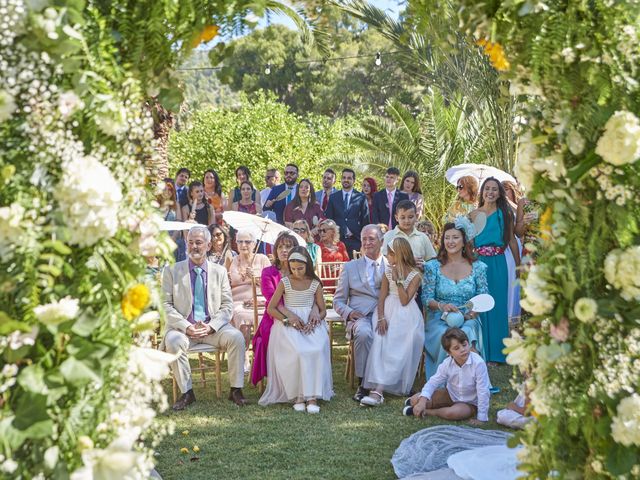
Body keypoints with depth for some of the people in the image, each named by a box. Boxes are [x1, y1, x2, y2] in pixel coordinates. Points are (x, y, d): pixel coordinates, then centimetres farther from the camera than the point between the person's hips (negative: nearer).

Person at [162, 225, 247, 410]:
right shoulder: (172, 270, 5)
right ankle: (186, 392, -18)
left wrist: (211, 326, -12)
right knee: (174, 342, -33)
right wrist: (187, 327, -15)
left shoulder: (219, 271, 10)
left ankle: (236, 389, -14)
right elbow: (166, 305, -1)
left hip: (213, 327, 1)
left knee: (237, 337, -25)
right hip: (183, 327, -1)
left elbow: (227, 306, 6)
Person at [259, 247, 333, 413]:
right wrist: (288, 319, -9)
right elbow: (271, 308, 6)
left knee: (317, 350, -31)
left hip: (310, 324, 2)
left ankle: (312, 396, -29)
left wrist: (317, 318, -8)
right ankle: (297, 395, -24)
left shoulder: (315, 284, 11)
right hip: (288, 324, -1)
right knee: (298, 352, -33)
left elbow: (322, 310, 16)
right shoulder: (284, 282, 7)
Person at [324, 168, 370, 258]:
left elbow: (365, 220, 7)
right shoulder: (333, 197, 11)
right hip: (337, 239, 1)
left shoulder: (361, 198, 6)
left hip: (355, 239, -1)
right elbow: (328, 219, 10)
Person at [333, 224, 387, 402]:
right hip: (360, 317, 0)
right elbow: (338, 301, 15)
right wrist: (349, 313, -5)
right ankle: (363, 383, -24)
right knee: (363, 332, -36)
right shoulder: (350, 267, 18)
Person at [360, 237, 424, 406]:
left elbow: (405, 301, -12)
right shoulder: (388, 272, 9)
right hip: (388, 311, 4)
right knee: (380, 342, -21)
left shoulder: (415, 275, -4)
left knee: (398, 348, -23)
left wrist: (398, 279, -16)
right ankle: (378, 389, -24)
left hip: (407, 316, -4)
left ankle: (378, 390, -26)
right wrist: (381, 317, -12)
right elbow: (382, 297, 3)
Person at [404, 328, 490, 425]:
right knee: (415, 400, -12)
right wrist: (423, 400, -28)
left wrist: (481, 418, -24)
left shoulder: (478, 363, -31)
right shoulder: (447, 364, -16)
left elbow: (483, 391, -26)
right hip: (451, 395, 4)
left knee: (454, 413, -37)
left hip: (470, 402, -4)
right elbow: (434, 382, -11)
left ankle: (426, 412, -13)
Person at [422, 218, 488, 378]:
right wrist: (442, 306, -19)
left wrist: (474, 311, -14)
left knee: (466, 334, -34)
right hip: (439, 320, 0)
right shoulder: (433, 267, 6)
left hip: (468, 320, 1)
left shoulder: (477, 267, 8)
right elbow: (426, 298, 1)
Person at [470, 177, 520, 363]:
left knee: (498, 305, 4)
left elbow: (511, 240, 6)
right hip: (479, 262, 0)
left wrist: (519, 265, 4)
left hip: (498, 263, 0)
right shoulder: (474, 214, 6)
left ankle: (496, 350, 16)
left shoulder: (505, 214, 4)